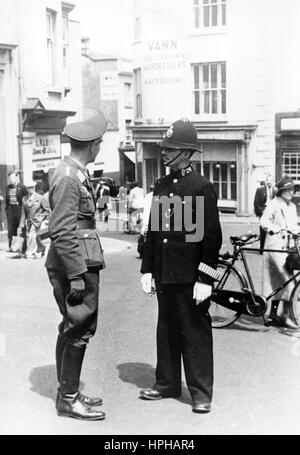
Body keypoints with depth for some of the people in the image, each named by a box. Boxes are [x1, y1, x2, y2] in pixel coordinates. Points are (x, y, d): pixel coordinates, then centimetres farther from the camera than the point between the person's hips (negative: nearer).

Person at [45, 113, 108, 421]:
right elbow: (62, 232, -21)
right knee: (79, 330, -3)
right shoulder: (68, 178, -17)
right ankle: (68, 399, 7)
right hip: (76, 266, -10)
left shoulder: (77, 174, 14)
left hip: (81, 265, 10)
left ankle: (68, 392, 27)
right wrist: (77, 276, -22)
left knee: (72, 329, 16)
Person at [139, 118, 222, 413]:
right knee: (166, 331, 15)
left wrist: (205, 279, -15)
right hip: (164, 275, 6)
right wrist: (147, 270, 12)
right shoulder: (161, 186, 11)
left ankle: (201, 393, 13)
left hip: (190, 277, -6)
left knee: (195, 333, 2)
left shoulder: (202, 187, -9)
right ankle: (166, 383, 29)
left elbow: (212, 236, -11)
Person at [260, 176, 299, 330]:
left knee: (278, 281, 11)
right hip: (274, 245, -8)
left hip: (286, 246, 8)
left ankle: (273, 314, 18)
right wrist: (277, 229, -35)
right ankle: (283, 314, -10)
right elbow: (264, 221, -20)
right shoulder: (273, 204, -8)